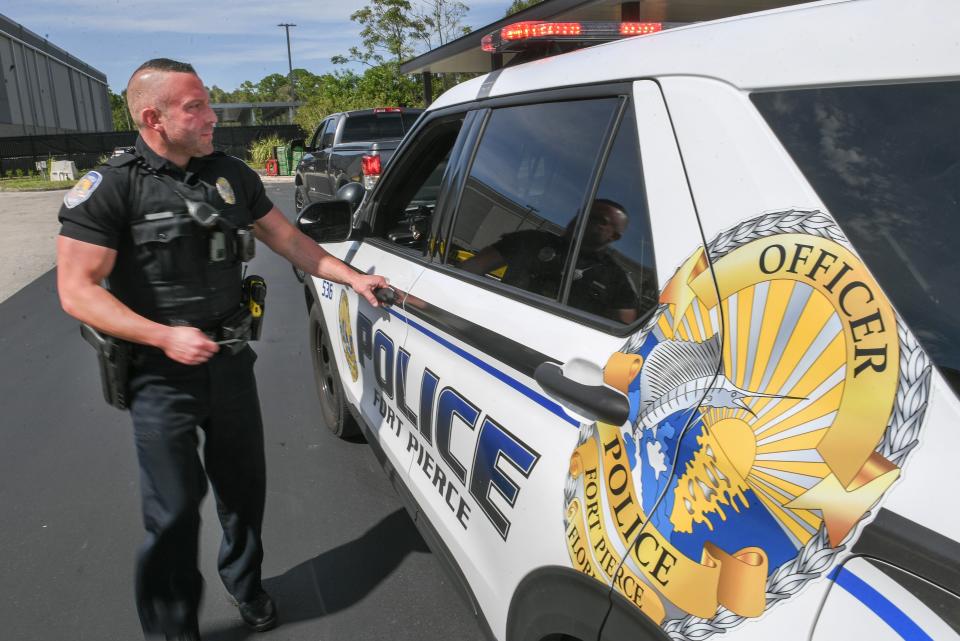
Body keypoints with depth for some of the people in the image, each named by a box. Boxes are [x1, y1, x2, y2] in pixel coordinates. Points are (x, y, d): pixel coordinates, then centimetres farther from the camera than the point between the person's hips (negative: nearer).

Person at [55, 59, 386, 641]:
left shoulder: (233, 176, 4)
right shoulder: (111, 188, -11)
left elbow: (287, 238, 12)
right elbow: (77, 289, -14)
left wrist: (354, 277, 6)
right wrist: (167, 336, -24)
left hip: (230, 361, 5)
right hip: (162, 375, -5)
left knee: (244, 486, 19)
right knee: (174, 512, 4)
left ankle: (245, 583, 45)